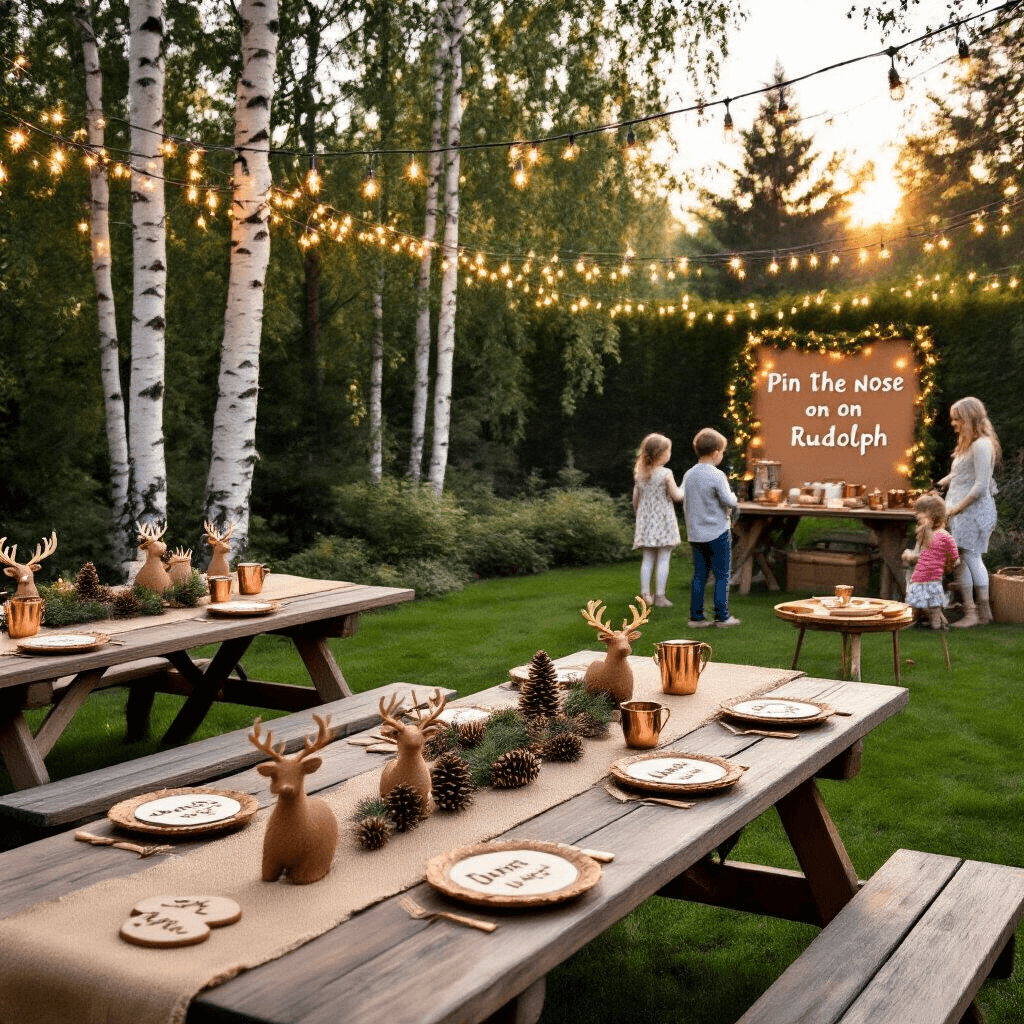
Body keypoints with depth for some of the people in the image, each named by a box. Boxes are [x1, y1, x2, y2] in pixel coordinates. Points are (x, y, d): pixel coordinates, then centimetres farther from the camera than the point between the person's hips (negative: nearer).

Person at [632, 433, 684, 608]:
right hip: (663, 520, -5)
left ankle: (645, 594, 7)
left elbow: (635, 499, 10)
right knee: (663, 559, 0)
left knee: (648, 559, 9)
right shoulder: (666, 474, -13)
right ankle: (660, 596, -1)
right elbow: (676, 496, -8)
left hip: (646, 521, 5)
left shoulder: (639, 474, 4)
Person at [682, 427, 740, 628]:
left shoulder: (688, 475, 6)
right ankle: (722, 616, 5)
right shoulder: (717, 476, -15)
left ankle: (696, 616, 11)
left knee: (699, 575, 10)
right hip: (718, 533, -6)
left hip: (695, 534, 6)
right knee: (722, 575, 3)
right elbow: (729, 501, -14)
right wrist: (733, 496, 8)